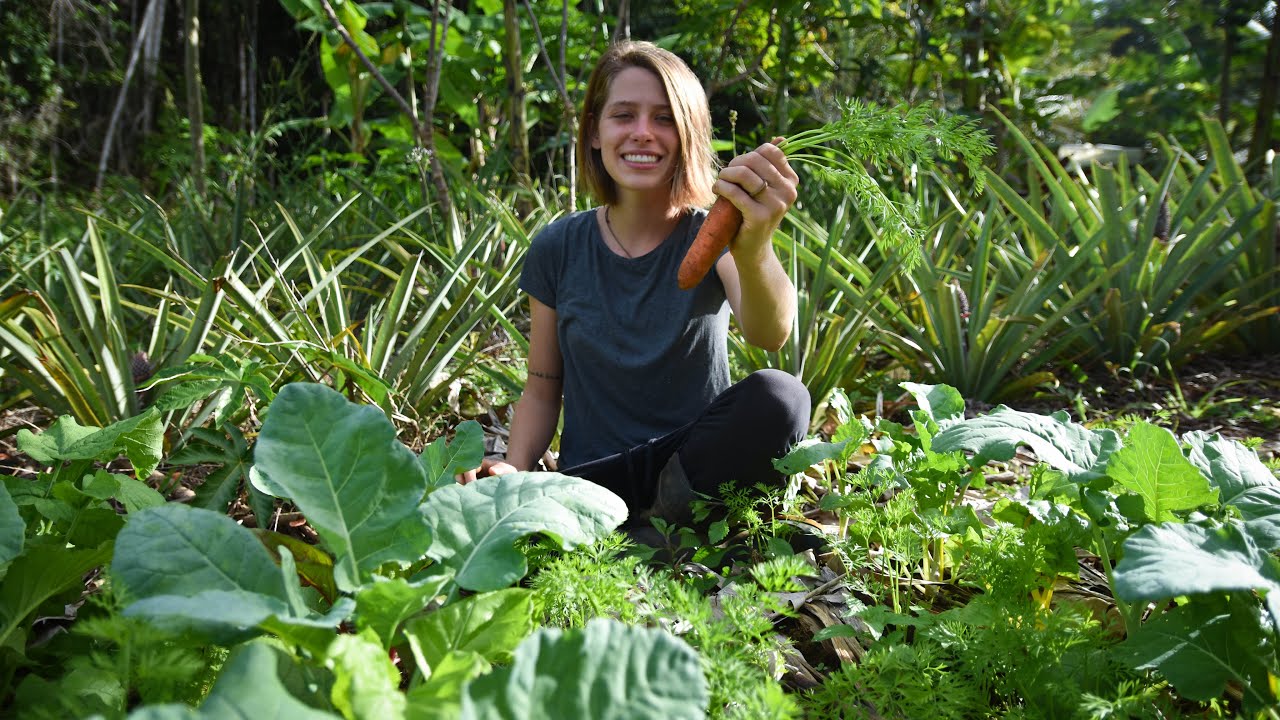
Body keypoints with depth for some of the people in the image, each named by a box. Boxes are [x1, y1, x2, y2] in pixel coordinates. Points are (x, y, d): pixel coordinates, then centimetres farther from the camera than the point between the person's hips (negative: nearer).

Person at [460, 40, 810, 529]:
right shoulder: (558, 249, 1)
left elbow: (769, 334, -28)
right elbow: (542, 391, 9)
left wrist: (754, 251, -51)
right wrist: (513, 470, -12)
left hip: (695, 467, 0)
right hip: (590, 482, 1)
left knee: (778, 398, -32)